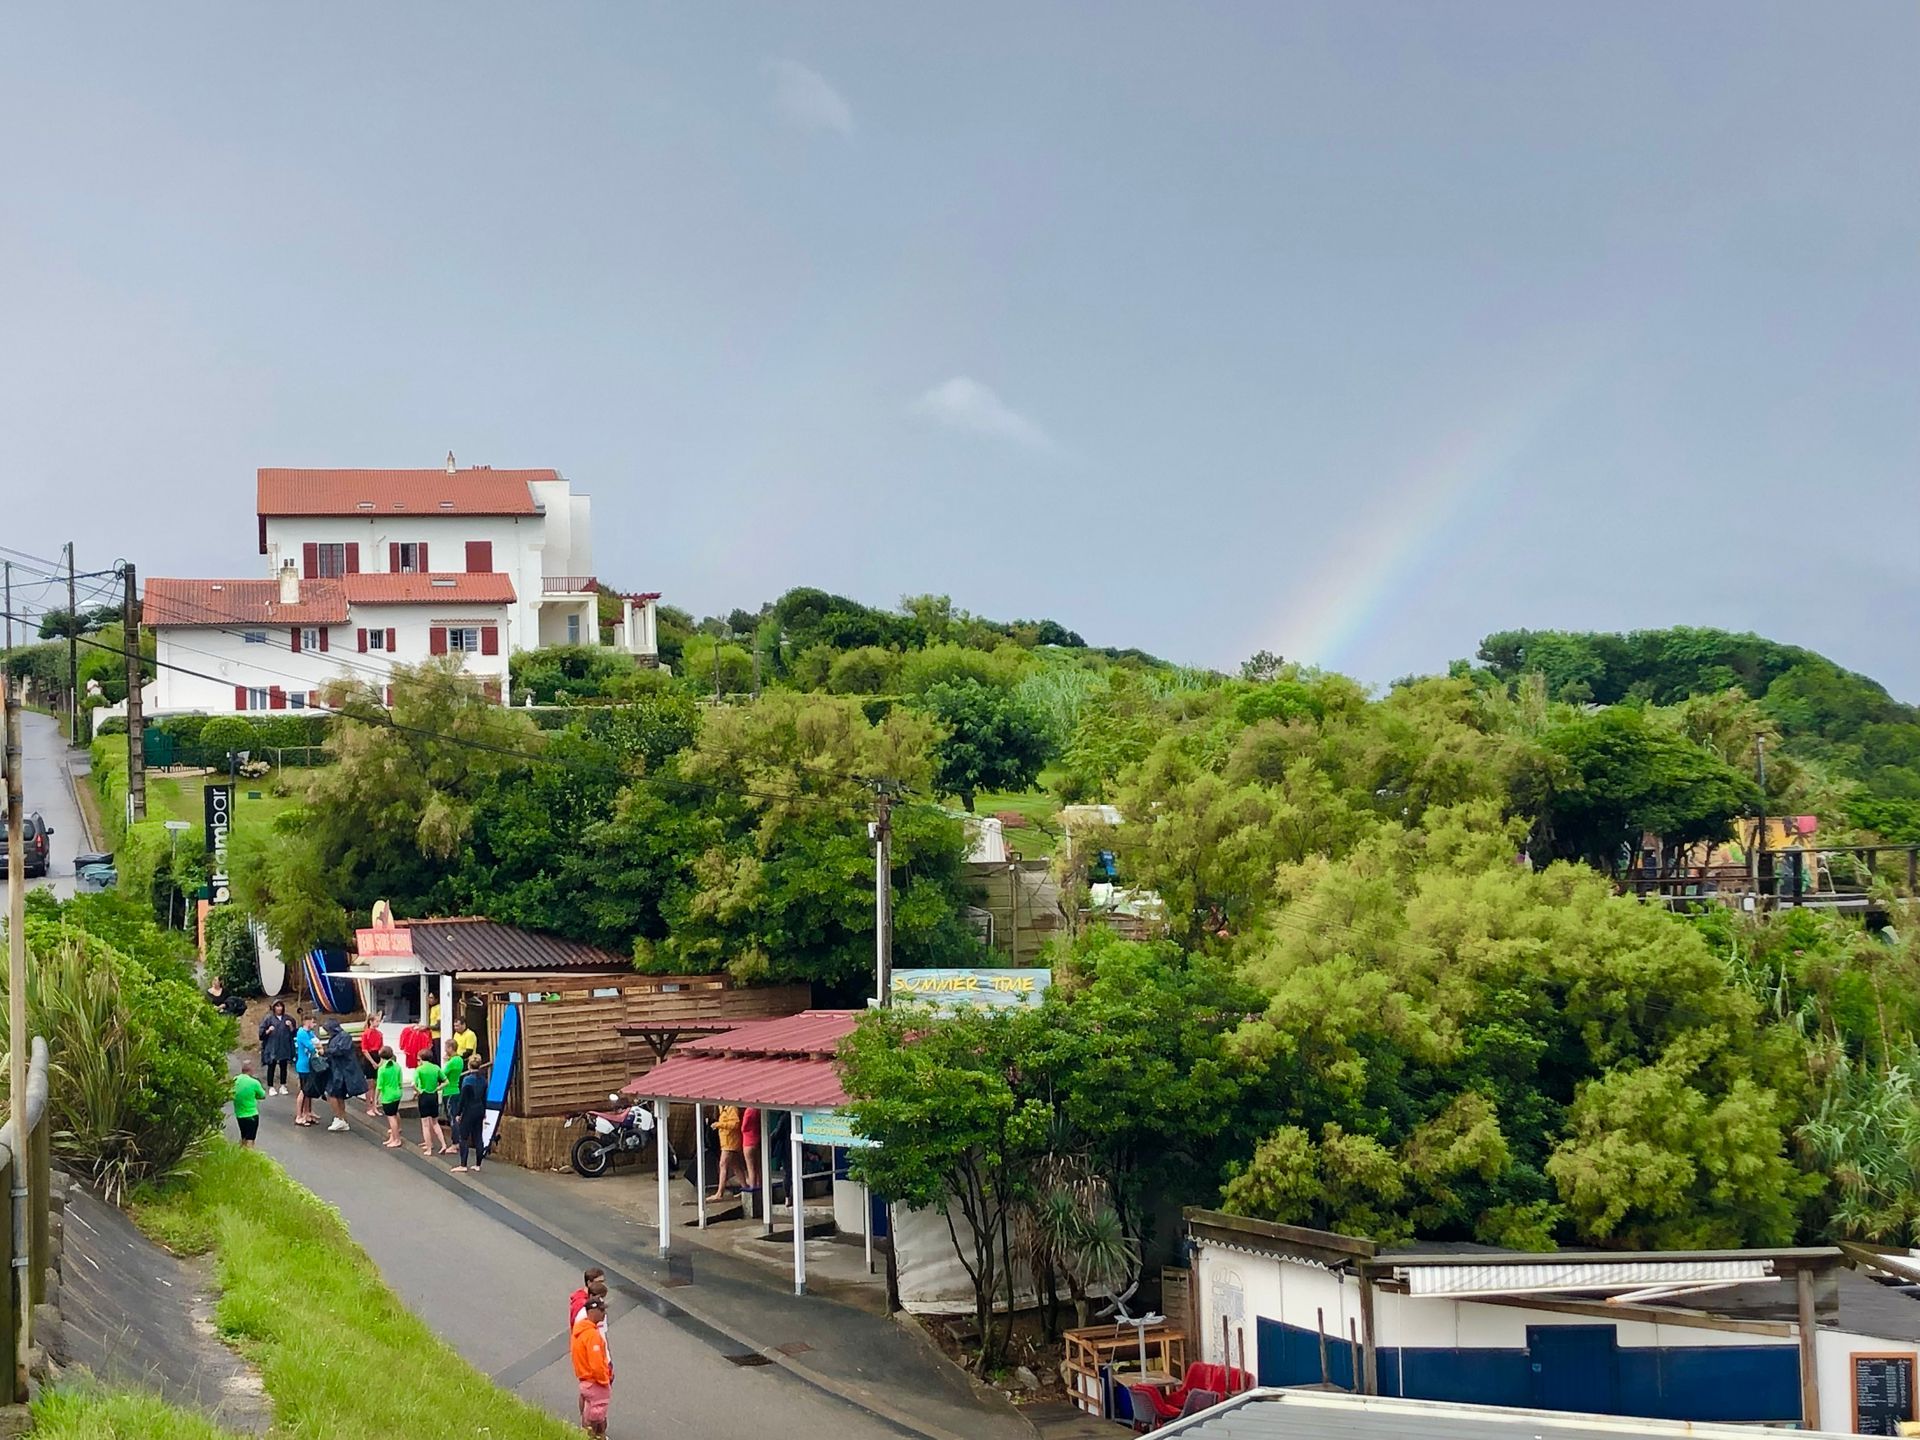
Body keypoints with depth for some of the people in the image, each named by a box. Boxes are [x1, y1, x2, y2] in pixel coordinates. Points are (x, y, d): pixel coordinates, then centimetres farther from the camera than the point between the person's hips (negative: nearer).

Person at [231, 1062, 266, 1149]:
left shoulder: (235, 1080, -3)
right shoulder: (254, 1083, -17)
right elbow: (262, 1095, -2)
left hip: (239, 1115, 6)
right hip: (251, 1115, -6)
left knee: (243, 1138, 21)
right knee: (250, 1140, 1)